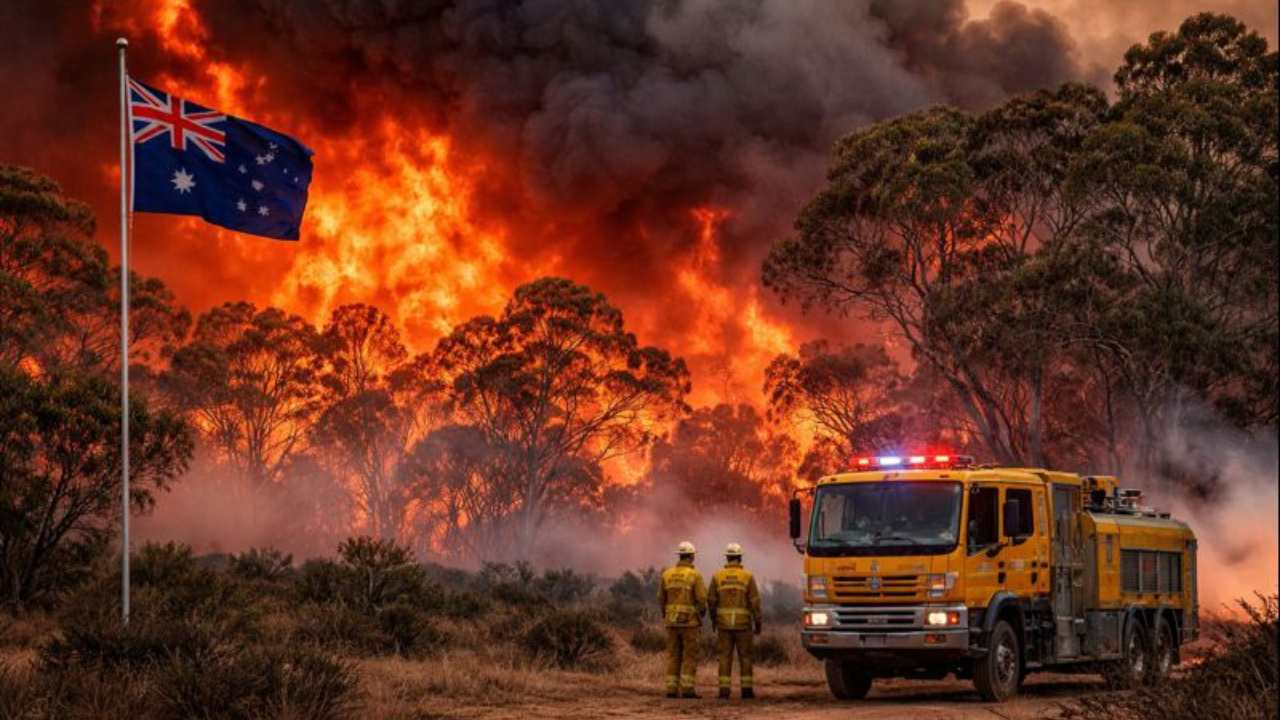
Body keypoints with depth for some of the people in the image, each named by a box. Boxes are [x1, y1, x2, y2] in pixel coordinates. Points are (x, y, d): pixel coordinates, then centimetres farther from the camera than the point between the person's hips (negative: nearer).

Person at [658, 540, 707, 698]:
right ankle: (687, 689, -6)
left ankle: (672, 689, 3)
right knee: (690, 656, -1)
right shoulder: (695, 575, -9)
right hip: (689, 620, -4)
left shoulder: (667, 574, 4)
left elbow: (661, 599, 7)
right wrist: (702, 610, 9)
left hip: (672, 620, 4)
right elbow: (702, 599, -14)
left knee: (673, 655, 8)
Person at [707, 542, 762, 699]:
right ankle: (746, 689, 2)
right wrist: (758, 623, 2)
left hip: (723, 622, 1)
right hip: (743, 623, -1)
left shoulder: (717, 576, 0)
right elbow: (755, 602, -6)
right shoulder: (748, 577, -4)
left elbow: (711, 601, 1)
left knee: (725, 657, 4)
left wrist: (714, 621, 14)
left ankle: (724, 689, -1)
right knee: (745, 656, 6)